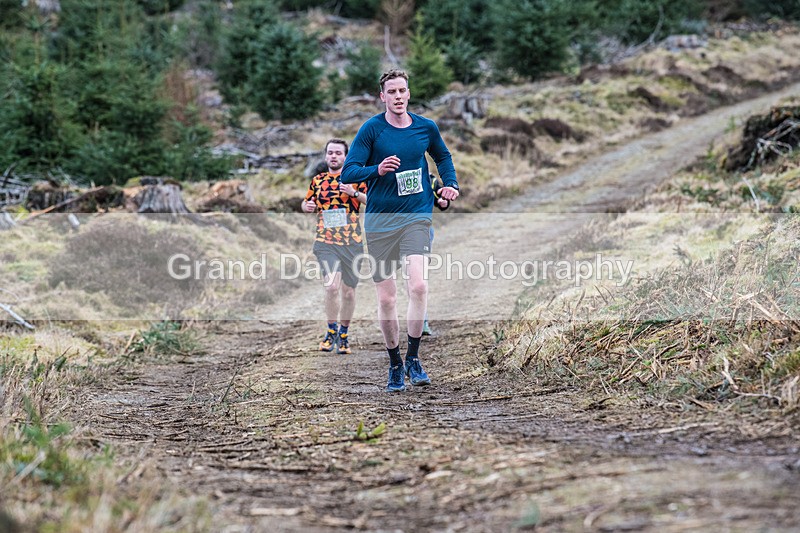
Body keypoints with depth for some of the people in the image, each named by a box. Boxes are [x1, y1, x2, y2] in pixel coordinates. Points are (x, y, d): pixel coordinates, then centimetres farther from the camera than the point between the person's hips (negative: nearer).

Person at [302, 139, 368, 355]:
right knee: (332, 285, -21)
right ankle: (331, 331, -2)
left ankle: (344, 334, 27)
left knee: (348, 291, 7)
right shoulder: (317, 181, 12)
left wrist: (355, 193, -16)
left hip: (352, 242, 0)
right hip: (325, 242, 0)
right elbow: (306, 203, 26)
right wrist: (306, 206, 3)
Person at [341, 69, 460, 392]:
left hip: (416, 216, 1)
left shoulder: (426, 128, 6)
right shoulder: (371, 129, -3)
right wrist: (378, 170, -25)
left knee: (418, 285, -20)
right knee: (386, 298, 2)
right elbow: (348, 174, -8)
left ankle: (413, 358, -7)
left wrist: (450, 183, 11)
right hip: (379, 220, -1)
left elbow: (443, 156, 28)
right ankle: (395, 366, 19)